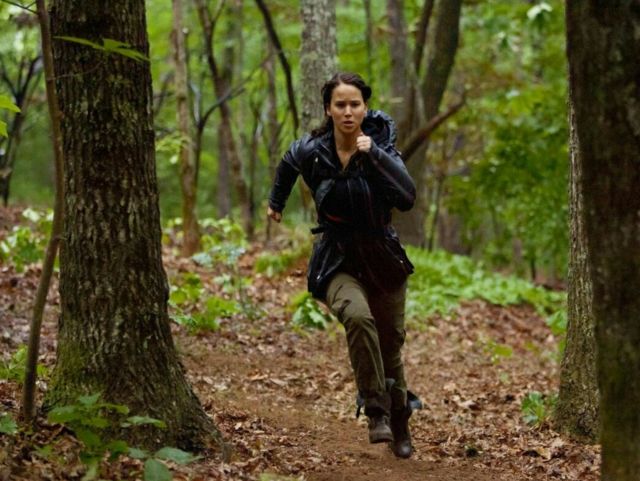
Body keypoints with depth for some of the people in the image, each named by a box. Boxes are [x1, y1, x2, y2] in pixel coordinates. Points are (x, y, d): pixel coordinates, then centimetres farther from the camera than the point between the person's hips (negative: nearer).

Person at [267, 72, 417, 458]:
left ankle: (400, 427, 37)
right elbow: (287, 166, 16)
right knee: (358, 316, -34)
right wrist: (276, 202, 31)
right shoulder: (310, 152, -9)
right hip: (337, 262, -1)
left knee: (390, 347, 12)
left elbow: (407, 198, -27)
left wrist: (374, 155, -31)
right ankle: (376, 413, -25)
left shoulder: (381, 146, -12)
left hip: (383, 259, 1)